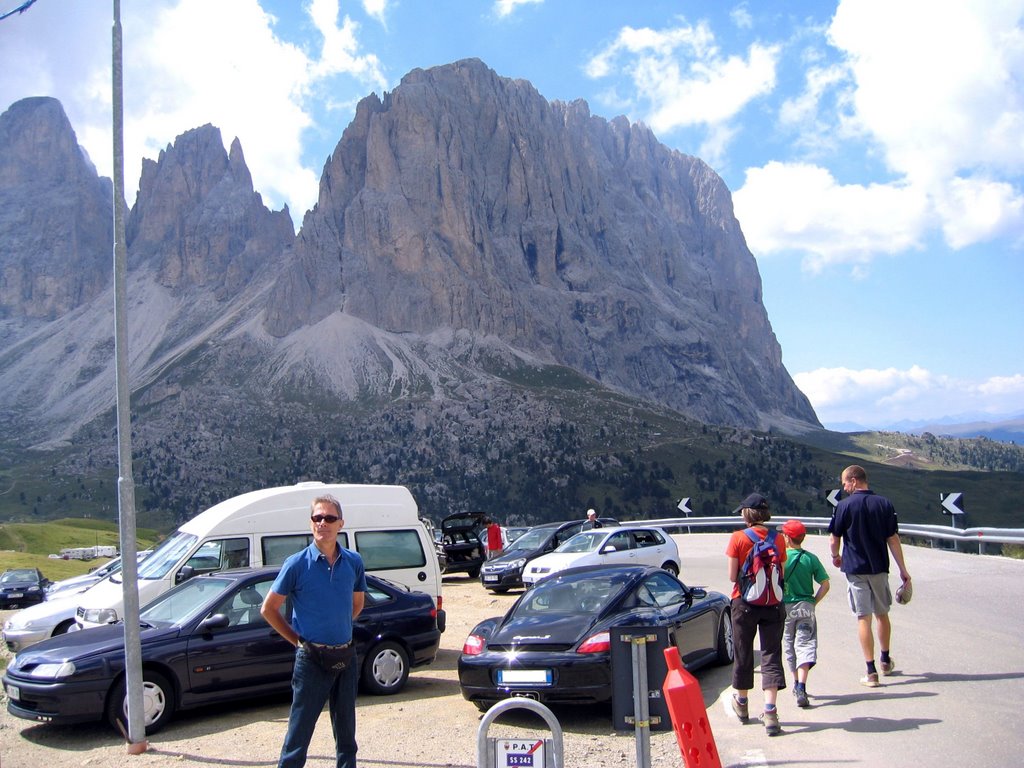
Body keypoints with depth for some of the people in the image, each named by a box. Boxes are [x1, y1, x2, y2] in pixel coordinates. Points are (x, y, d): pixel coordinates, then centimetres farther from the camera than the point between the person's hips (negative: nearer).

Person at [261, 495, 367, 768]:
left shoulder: (354, 562, 1)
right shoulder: (297, 564, -9)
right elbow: (268, 609, -2)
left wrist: (339, 629, 10)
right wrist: (297, 640, -1)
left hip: (345, 657, 4)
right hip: (311, 660, -4)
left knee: (346, 733, 15)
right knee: (299, 735, 2)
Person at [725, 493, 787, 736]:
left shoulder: (737, 538, -11)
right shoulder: (778, 539, -4)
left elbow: (732, 576, -10)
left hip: (745, 603, -1)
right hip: (773, 605, 1)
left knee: (743, 653, 15)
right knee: (771, 655, 3)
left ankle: (742, 703, 32)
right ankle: (770, 712, -8)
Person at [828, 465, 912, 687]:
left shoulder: (845, 505, -9)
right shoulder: (884, 504, -1)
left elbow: (834, 539, -4)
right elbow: (893, 539, -1)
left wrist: (836, 556, 16)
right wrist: (903, 569, 3)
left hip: (855, 569, -3)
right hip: (879, 568, 3)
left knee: (863, 618, 0)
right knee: (882, 614, 19)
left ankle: (871, 672, 0)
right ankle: (886, 661, 36)